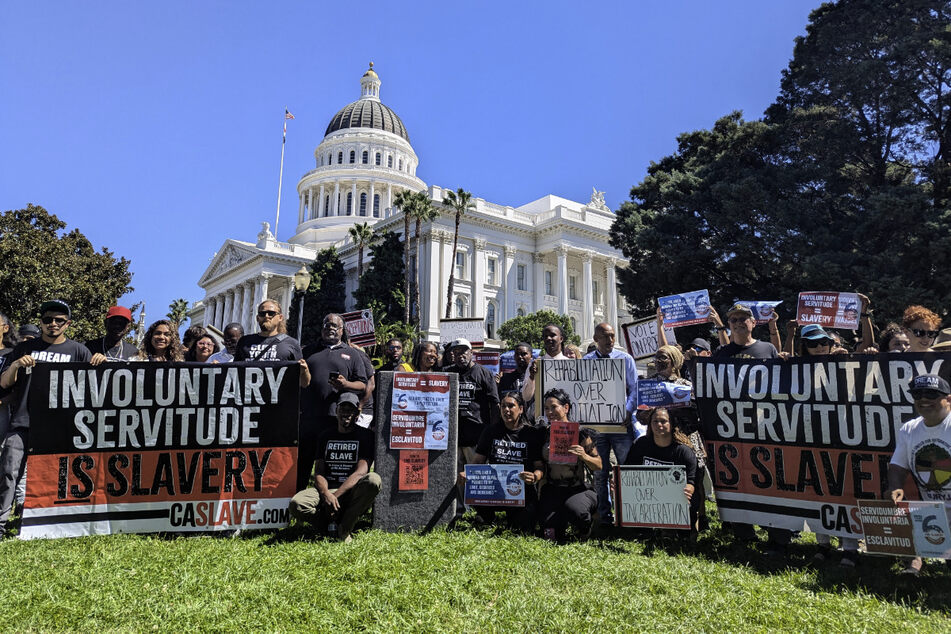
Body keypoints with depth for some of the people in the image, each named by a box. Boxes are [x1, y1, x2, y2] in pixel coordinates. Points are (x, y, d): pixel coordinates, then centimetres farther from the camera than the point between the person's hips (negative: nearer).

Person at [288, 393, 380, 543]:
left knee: (374, 480, -35)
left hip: (352, 492, -2)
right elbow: (319, 473, 5)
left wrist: (335, 495, -21)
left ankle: (345, 528, -18)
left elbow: (361, 472, -11)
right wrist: (326, 494, -17)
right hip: (326, 489, 2)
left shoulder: (365, 436, 1)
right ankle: (331, 524, -4)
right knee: (296, 504, -28)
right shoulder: (326, 436, 12)